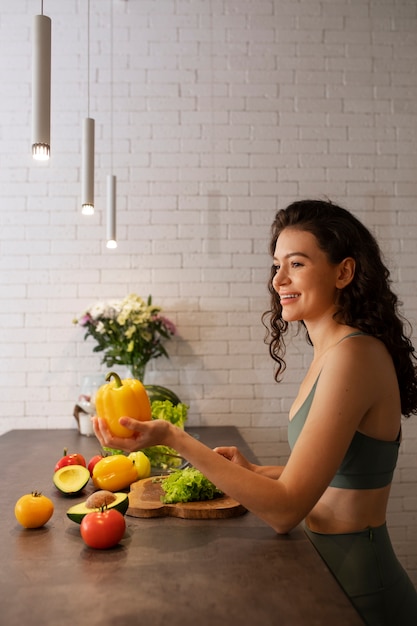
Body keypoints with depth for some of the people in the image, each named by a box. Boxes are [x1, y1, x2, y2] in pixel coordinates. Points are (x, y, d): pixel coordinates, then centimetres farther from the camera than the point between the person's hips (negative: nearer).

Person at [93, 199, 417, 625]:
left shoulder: (353, 354, -23)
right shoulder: (330, 350, 6)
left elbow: (285, 511, -24)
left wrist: (175, 439, -27)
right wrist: (254, 473, 4)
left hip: (360, 590, -7)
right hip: (330, 567, 8)